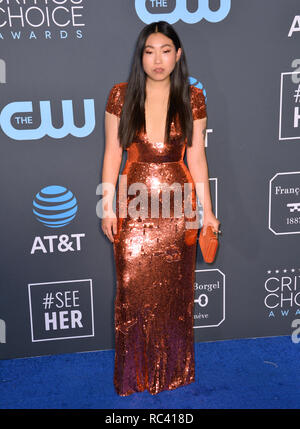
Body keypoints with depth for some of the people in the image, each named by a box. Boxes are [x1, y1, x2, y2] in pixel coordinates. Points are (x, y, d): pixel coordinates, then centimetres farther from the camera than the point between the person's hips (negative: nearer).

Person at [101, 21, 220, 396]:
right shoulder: (121, 96, -2)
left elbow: (196, 157, 2)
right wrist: (108, 207, -3)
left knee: (174, 287, 10)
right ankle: (135, 372, 23)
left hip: (178, 203, 1)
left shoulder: (192, 98, 0)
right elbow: (112, 153, 0)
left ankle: (173, 369, 31)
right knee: (133, 287, 2)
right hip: (134, 203, 0)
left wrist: (206, 210, 2)